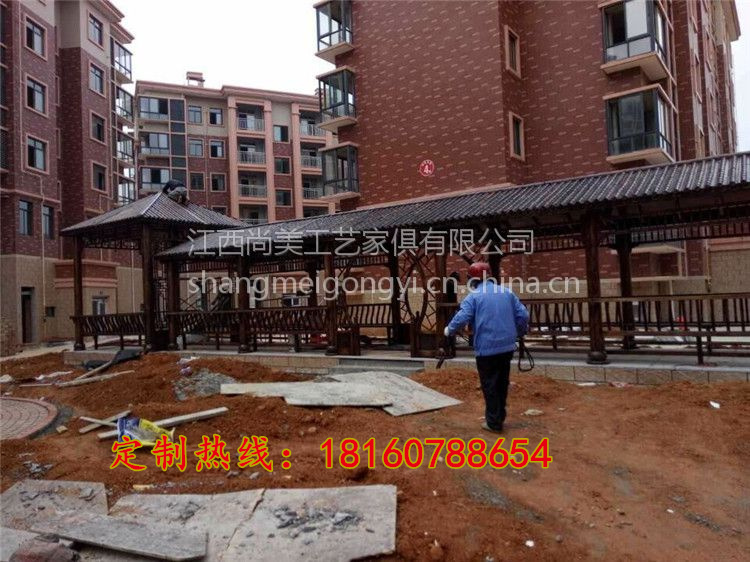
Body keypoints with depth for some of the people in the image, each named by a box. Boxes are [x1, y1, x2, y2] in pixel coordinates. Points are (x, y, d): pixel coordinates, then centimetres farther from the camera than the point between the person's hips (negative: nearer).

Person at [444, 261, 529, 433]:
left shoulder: (474, 296, -8)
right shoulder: (507, 292, 7)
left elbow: (462, 318, -17)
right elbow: (523, 315, 6)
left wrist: (449, 330, 1)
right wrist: (520, 332, 23)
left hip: (486, 348, -5)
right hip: (507, 346, 5)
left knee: (489, 385, 4)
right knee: (502, 383, 17)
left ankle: (493, 422, 9)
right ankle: (500, 416, 27)